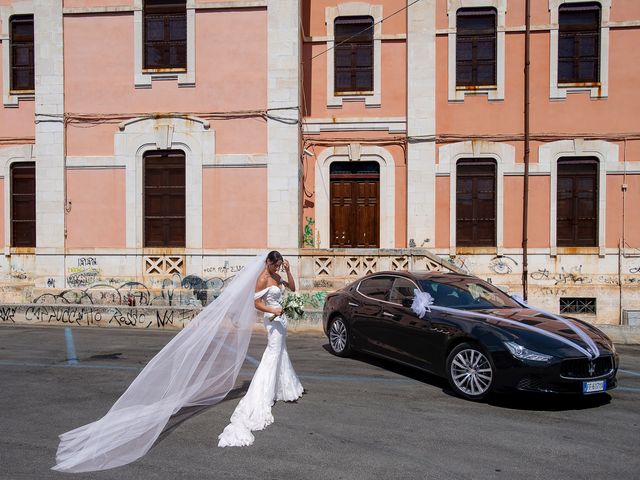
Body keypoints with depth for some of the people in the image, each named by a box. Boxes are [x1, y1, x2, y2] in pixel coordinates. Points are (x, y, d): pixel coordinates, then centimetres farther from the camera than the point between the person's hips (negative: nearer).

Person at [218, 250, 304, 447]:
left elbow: (292, 288, 8)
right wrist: (273, 310, -29)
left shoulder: (276, 276, 9)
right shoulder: (263, 279, -15)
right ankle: (263, 396, -1)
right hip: (273, 319, -9)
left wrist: (288, 271, -3)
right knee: (274, 354, -6)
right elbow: (257, 303, -17)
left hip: (280, 318, 9)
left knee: (280, 353, 18)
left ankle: (285, 387, 31)